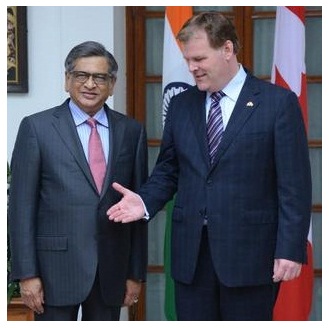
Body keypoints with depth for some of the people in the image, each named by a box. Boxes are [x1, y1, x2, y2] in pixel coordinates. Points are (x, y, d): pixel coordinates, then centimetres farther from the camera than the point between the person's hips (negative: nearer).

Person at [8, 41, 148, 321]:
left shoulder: (132, 131, 7)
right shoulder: (37, 127, -1)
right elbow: (22, 205, -3)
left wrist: (136, 272, 6)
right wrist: (27, 274, -8)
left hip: (112, 269, 3)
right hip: (57, 266, -3)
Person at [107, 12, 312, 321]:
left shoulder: (279, 102, -3)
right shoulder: (181, 105, 11)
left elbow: (294, 184, -6)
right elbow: (167, 170, 15)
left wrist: (290, 249, -12)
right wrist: (145, 201, -5)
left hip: (249, 252, -4)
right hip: (190, 252, 4)